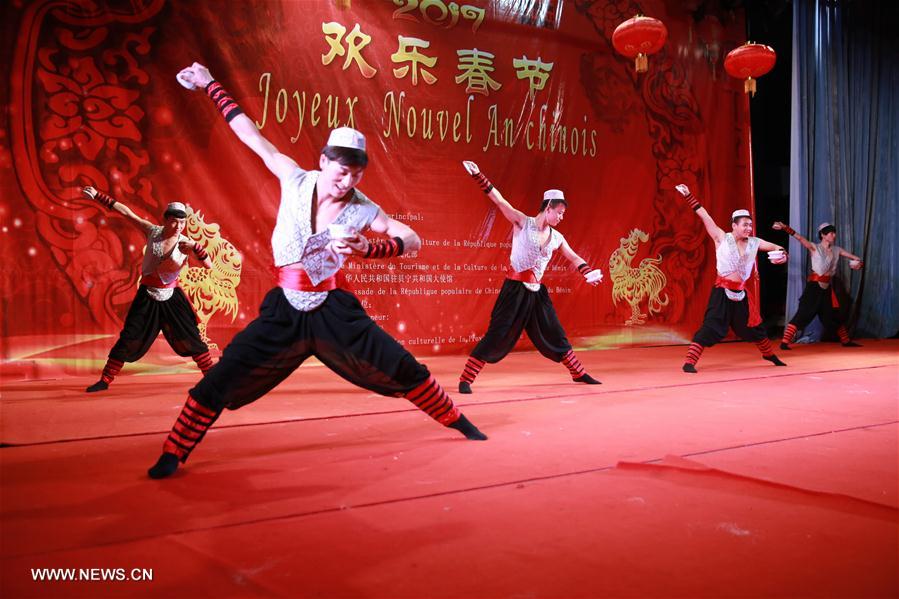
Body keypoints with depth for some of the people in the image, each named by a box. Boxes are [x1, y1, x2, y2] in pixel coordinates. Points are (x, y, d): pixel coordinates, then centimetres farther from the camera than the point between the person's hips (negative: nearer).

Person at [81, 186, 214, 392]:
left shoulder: (185, 244, -11)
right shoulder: (153, 231, -8)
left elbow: (209, 265, -19)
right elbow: (126, 212, -4)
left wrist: (194, 246, -34)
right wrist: (97, 195, -2)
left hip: (171, 297, 0)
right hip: (147, 297, 1)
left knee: (192, 337, -1)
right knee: (128, 338, 2)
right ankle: (105, 380, 13)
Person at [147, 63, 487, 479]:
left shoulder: (363, 210, -7)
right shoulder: (295, 182, -5)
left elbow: (413, 241, -8)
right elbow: (252, 136, 1)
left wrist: (367, 248, -25)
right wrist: (210, 85, 8)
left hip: (334, 309, 0)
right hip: (286, 309, 1)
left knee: (403, 369, 2)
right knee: (220, 380, -7)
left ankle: (458, 421, 23)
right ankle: (172, 455, 11)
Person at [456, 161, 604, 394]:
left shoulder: (557, 237, 8)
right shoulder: (522, 222, -6)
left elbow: (573, 257, 20)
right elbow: (499, 199, -13)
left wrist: (589, 272, 1)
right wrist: (478, 176, -21)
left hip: (537, 291, 6)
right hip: (515, 290, -6)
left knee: (554, 333, 15)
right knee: (497, 335, -9)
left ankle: (578, 373, 30)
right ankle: (466, 379, -2)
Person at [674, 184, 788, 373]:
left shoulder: (754, 243, 5)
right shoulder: (722, 238, -6)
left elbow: (775, 247, 10)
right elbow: (705, 216, -9)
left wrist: (782, 254, -15)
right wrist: (688, 196, -11)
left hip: (741, 293, 5)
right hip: (722, 292, -5)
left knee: (755, 327, 20)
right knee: (711, 326, -16)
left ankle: (770, 355, 43)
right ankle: (689, 362, -16)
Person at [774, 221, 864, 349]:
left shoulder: (836, 250, 10)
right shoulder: (814, 248, -7)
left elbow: (855, 258, 12)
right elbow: (799, 238, -22)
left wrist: (859, 262, -13)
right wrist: (785, 227, -36)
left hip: (827, 287, 6)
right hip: (814, 285, -6)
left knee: (834, 314, 17)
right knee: (803, 313, -12)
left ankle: (846, 341, 31)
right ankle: (785, 342, -14)